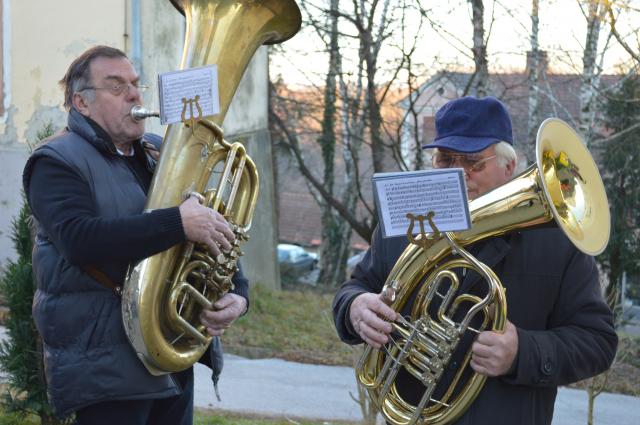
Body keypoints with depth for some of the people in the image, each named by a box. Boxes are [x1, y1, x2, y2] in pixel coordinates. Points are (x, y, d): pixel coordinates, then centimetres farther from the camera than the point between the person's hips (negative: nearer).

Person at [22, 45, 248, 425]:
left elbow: (218, 232, 16)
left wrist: (237, 294, -5)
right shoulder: (58, 162, -7)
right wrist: (178, 223, -30)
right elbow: (78, 239, -25)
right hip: (107, 367, -7)